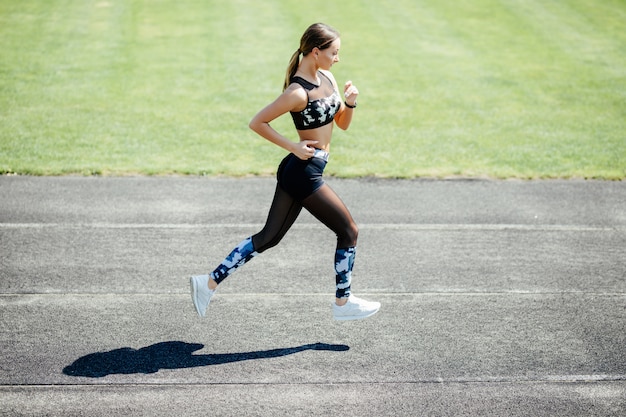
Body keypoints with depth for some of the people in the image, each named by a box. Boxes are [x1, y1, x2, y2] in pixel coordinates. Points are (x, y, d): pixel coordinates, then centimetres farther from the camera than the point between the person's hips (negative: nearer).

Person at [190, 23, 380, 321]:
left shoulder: (327, 78, 7)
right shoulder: (298, 92, -19)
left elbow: (342, 124, 15)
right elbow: (257, 123, -15)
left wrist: (350, 102, -5)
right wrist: (293, 147, -16)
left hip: (297, 172, 9)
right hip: (303, 172, -9)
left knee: (269, 237, 12)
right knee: (349, 232, 4)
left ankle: (210, 282, 16)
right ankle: (343, 304, 18)